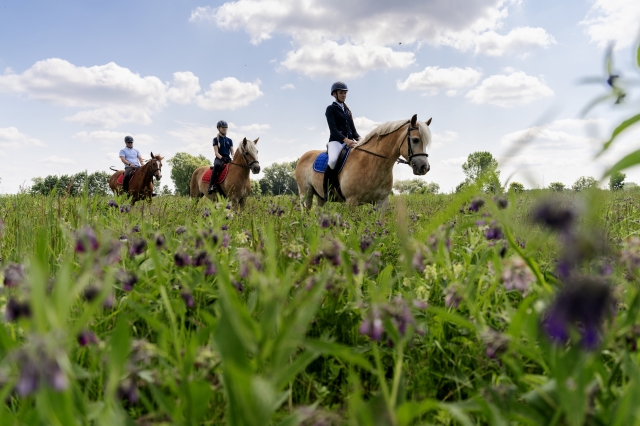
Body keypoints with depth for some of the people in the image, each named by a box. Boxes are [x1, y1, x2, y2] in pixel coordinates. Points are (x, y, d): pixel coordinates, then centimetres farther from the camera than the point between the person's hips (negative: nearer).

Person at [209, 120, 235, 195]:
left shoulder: (229, 140, 18)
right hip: (219, 159, -4)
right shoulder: (216, 139, 7)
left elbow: (232, 152, 13)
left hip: (228, 159, 4)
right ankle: (211, 186, -43)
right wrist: (222, 158, -23)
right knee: (217, 165, -40)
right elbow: (216, 152, -3)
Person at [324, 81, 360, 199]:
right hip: (336, 141, -7)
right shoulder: (331, 109, 2)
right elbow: (333, 129, -10)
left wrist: (358, 138, -5)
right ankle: (325, 189, -24)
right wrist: (345, 139, -26)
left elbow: (352, 128, 18)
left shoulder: (347, 110, 23)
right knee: (333, 160, -37)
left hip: (350, 141, 7)